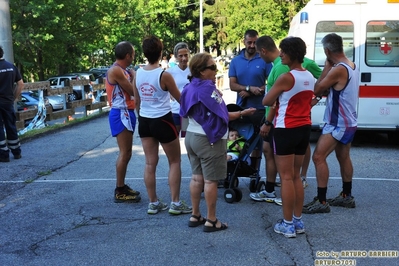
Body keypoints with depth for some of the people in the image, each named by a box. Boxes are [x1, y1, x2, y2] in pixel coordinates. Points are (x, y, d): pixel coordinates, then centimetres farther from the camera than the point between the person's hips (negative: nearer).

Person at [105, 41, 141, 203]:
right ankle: (119, 192, -4)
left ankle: (122, 187, 24)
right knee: (124, 153, -9)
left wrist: (132, 76, 6)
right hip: (121, 114, -11)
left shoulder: (122, 70, 16)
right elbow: (133, 91, -14)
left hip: (126, 113, 11)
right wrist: (134, 77, 1)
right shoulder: (116, 70, -15)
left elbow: (129, 92, 12)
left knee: (126, 153, 15)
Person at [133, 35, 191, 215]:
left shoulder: (138, 74, 0)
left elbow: (137, 101, 9)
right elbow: (180, 98, -2)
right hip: (162, 121, -5)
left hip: (144, 121, 6)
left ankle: (153, 203, 18)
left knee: (150, 163, 11)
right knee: (175, 162, 8)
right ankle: (175, 203, 9)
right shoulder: (164, 75, -16)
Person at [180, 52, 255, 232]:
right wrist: (242, 113, -5)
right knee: (211, 180, -1)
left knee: (197, 177, 14)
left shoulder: (189, 88, 7)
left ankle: (195, 216, 22)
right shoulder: (208, 88, -18)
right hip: (209, 140, -8)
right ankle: (211, 221, 6)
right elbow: (222, 115, -16)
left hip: (191, 136, 9)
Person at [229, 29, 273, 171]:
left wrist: (249, 93, -13)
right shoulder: (235, 61, 5)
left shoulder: (264, 60, -2)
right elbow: (232, 85, -1)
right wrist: (250, 88, -18)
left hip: (259, 108, -2)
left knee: (257, 142, 5)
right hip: (241, 108, 3)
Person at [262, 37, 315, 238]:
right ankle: (298, 221, 21)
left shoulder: (286, 78, -16)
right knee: (296, 176, 15)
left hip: (286, 130, -8)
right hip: (304, 128, 8)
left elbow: (266, 102, -7)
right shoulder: (310, 77, 7)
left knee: (286, 177, 0)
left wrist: (276, 98, 14)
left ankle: (288, 225, 6)